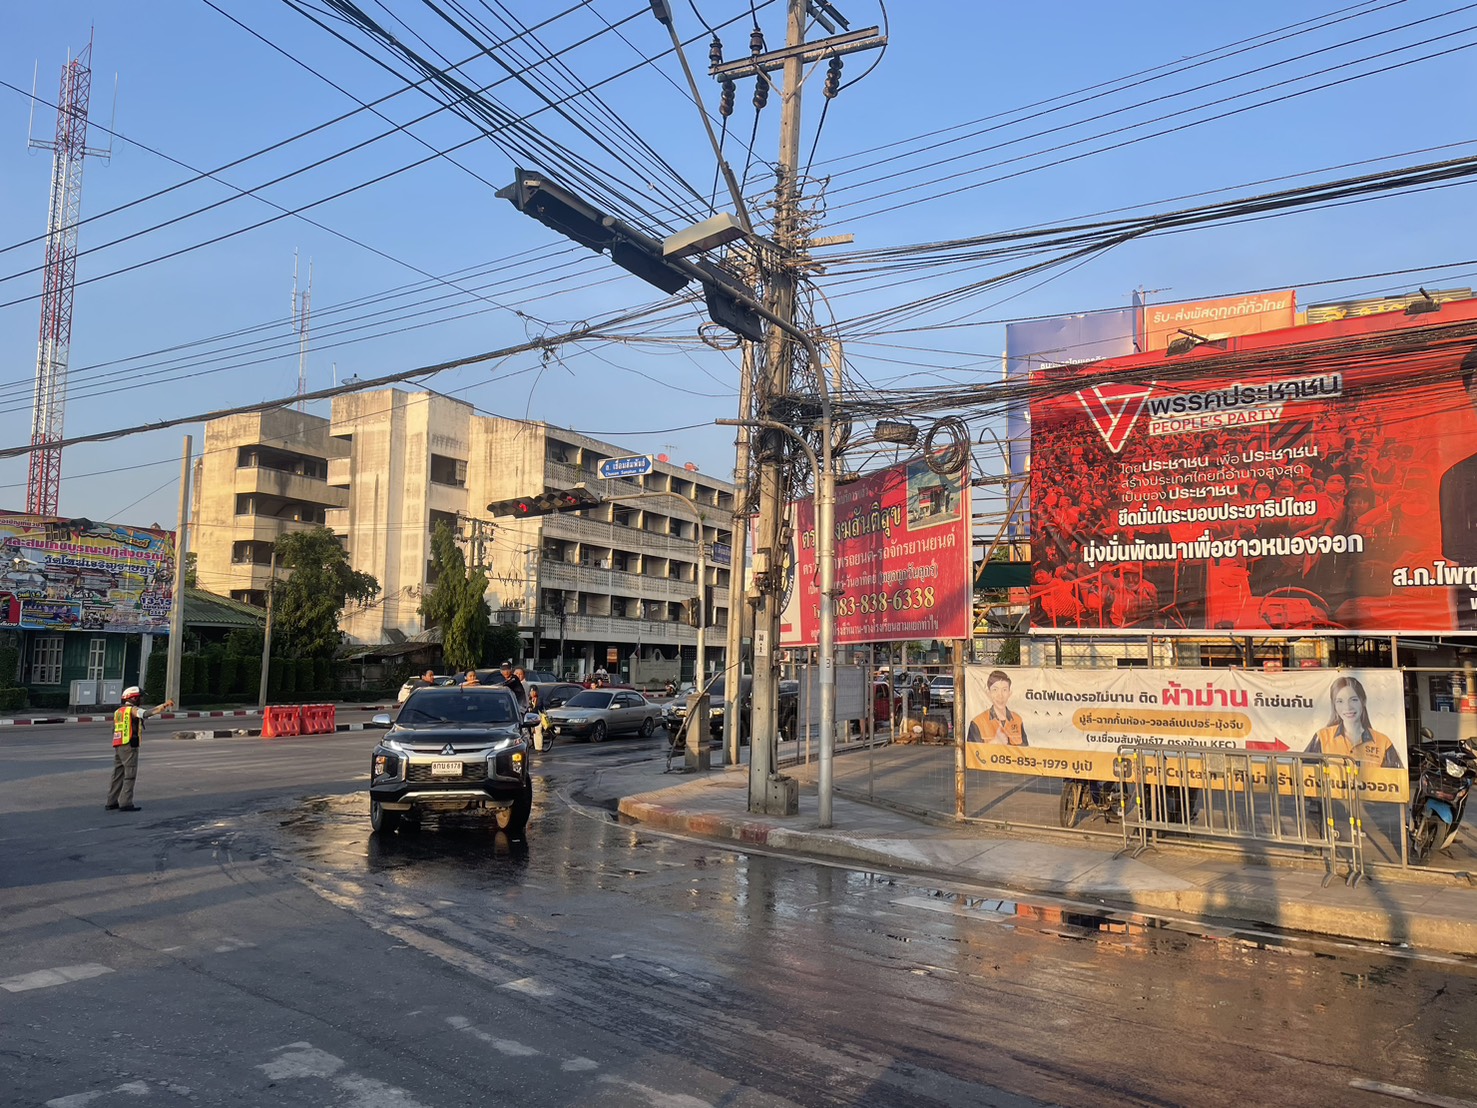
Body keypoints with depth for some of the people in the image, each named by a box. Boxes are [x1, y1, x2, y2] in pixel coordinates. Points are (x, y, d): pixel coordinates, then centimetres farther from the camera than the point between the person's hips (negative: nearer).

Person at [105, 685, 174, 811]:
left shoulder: (118, 711, 18)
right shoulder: (133, 710, -8)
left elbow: (114, 730, 21)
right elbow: (146, 713, -29)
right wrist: (163, 705, -38)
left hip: (118, 747, 8)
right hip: (129, 746, -8)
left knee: (118, 775, 13)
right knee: (130, 775, -5)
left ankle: (111, 802, 16)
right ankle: (125, 803, -7)